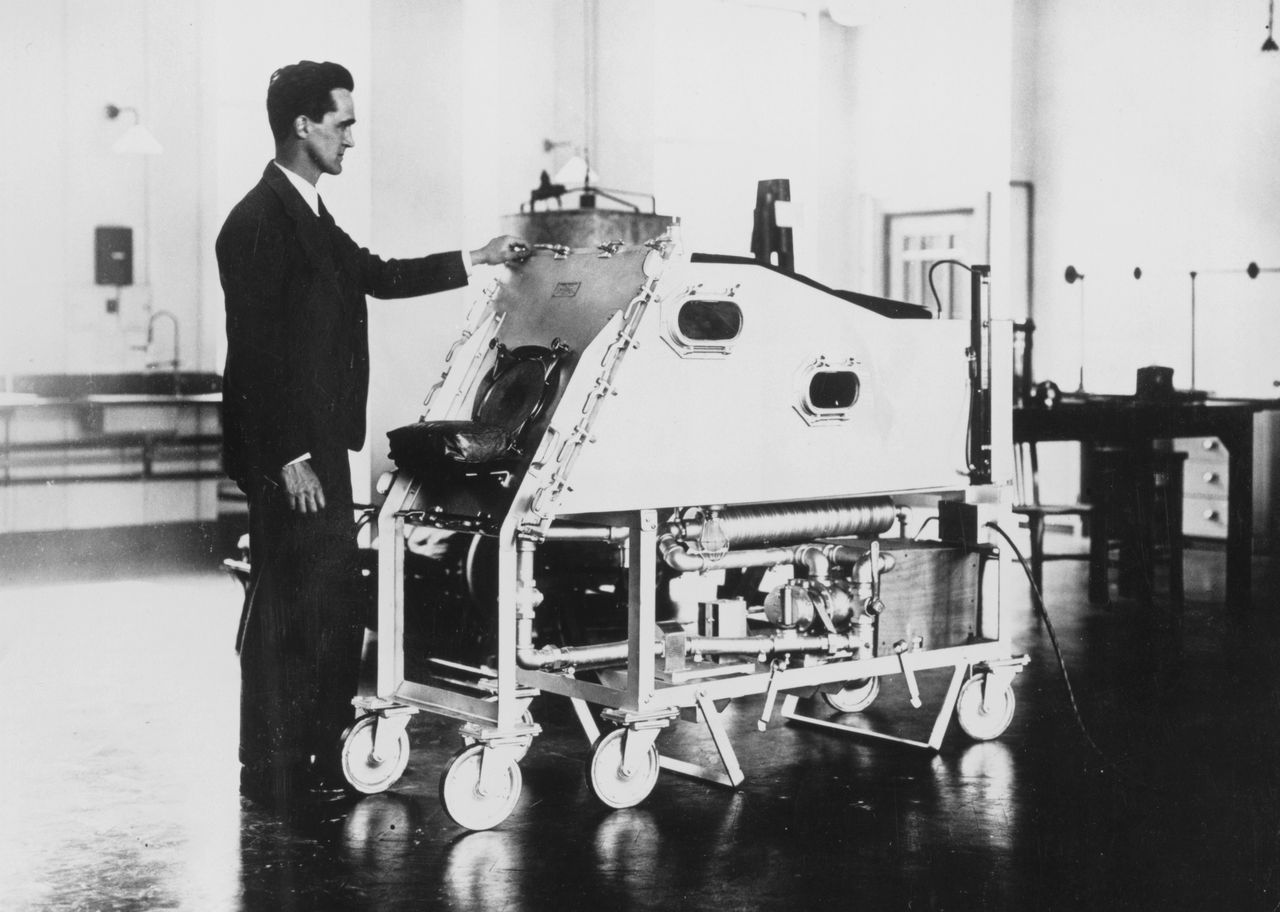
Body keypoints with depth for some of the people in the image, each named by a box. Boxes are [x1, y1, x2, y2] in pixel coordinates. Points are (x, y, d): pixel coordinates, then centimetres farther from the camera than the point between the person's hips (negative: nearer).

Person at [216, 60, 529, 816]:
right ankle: (277, 775, 8)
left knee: (332, 605, 15)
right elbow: (256, 350, -20)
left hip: (320, 443, 10)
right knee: (289, 609, -2)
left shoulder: (309, 215, 13)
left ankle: (321, 756, 25)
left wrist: (480, 260, 24)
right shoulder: (260, 221, -16)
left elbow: (377, 275, 24)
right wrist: (289, 457, -20)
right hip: (287, 454, -10)